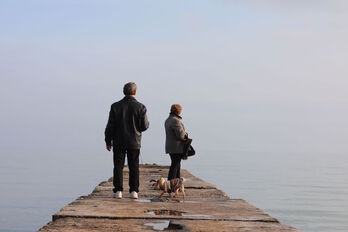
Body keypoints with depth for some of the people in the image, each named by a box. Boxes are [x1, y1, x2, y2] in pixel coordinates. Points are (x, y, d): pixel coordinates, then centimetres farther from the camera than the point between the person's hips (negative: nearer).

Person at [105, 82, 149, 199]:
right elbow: (144, 126, -5)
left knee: (118, 166, 5)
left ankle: (118, 191, 1)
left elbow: (110, 126, -2)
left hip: (119, 142, 0)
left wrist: (108, 141, 6)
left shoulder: (115, 106, -3)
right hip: (134, 142, 0)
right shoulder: (140, 107, -5)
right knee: (134, 167, 7)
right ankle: (134, 191, 3)